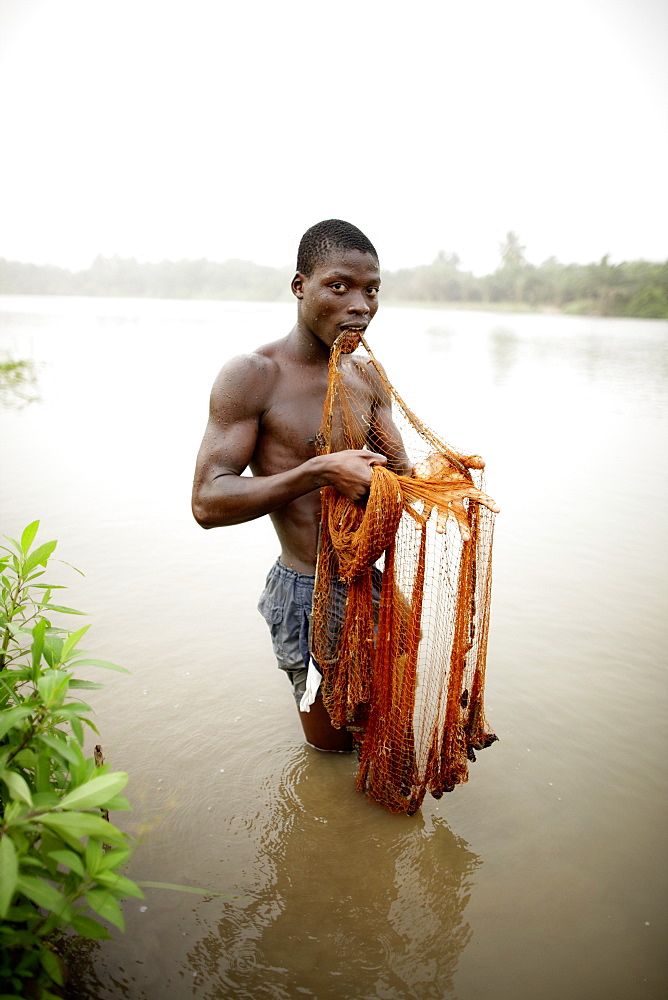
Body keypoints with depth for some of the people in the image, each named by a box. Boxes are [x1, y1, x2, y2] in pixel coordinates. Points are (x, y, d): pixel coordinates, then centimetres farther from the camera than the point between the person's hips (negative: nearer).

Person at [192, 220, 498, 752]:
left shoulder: (368, 380, 3)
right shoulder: (250, 376, -17)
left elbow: (400, 474, 7)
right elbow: (208, 502, -22)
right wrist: (318, 472, -32)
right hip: (309, 591, -5)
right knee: (333, 741, 15)